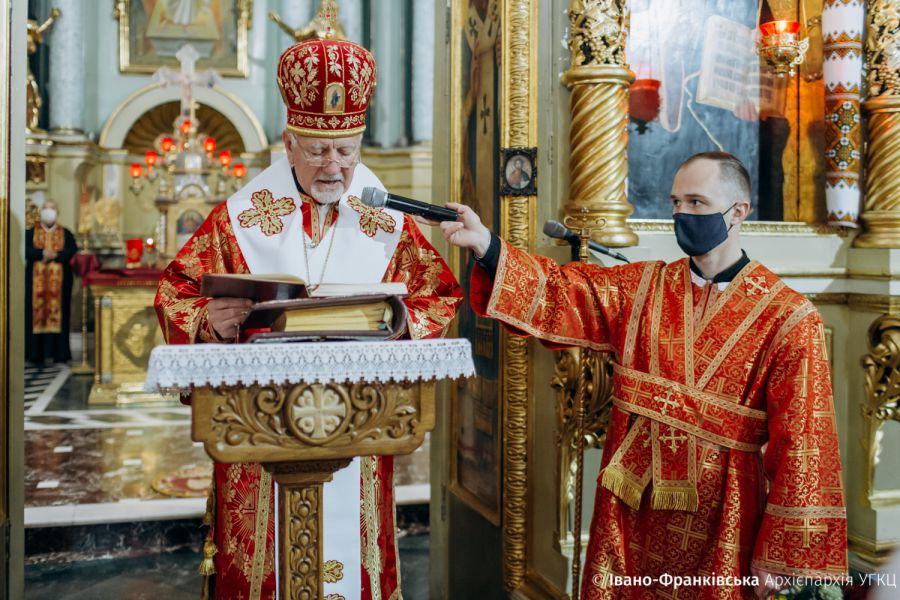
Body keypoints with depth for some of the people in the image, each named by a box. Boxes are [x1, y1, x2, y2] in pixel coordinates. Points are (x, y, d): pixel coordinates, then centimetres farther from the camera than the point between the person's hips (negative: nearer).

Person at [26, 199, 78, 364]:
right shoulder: (31, 232, 12)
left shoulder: (65, 233, 11)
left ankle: (59, 353, -2)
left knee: (58, 314, -3)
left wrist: (54, 255, -16)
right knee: (36, 313, -4)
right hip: (36, 279, 0)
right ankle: (36, 354, -2)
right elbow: (26, 250, -3)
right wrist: (42, 253, -18)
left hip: (59, 279, 0)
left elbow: (72, 250, -3)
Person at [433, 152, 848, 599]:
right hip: (629, 515, 4)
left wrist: (780, 555, -10)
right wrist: (485, 244, -19)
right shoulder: (639, 289, 5)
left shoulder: (787, 318, -8)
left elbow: (801, 441, -10)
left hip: (719, 524, -3)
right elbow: (560, 293, -4)